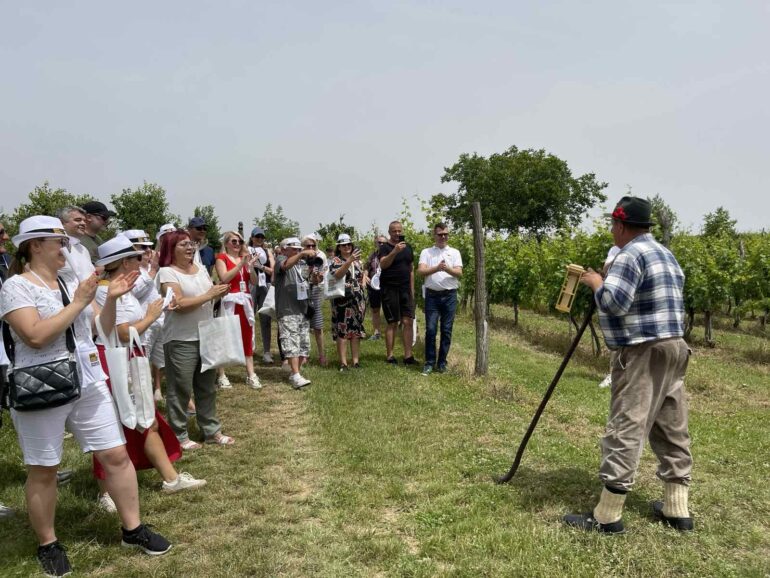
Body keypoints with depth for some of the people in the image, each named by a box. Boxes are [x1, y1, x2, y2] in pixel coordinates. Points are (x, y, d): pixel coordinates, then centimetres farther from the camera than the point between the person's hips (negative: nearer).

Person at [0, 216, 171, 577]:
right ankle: (47, 545, 27)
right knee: (43, 471, 8)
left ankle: (133, 529, 19)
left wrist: (111, 299, -2)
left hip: (88, 384, 6)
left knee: (116, 455, 5)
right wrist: (78, 303, -18)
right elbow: (36, 336, -22)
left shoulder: (70, 283, 10)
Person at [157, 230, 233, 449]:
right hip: (181, 341, -7)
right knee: (180, 390, 2)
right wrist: (208, 295, -19)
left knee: (207, 387, 14)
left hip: (206, 337, 7)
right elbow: (179, 304, -20)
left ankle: (211, 430, 24)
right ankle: (179, 436, 14)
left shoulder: (201, 270, 12)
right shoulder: (167, 272, -10)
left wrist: (219, 293, -7)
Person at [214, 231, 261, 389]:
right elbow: (224, 278, -15)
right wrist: (241, 264, -17)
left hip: (245, 301, 5)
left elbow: (254, 282, 10)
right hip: (229, 301, -5)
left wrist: (250, 266, -7)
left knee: (247, 337, 5)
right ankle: (221, 376, 3)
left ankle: (251, 375, 8)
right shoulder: (222, 258, 1)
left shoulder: (245, 258, 17)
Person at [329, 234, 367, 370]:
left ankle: (356, 360, 15)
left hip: (358, 300, 6)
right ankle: (343, 363, -2)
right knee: (342, 330, -5)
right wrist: (350, 260, -35)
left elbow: (363, 273, 30)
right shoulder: (336, 261, -4)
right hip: (342, 300, -6)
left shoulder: (357, 260, 14)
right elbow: (337, 275, -25)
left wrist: (363, 282, 8)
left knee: (357, 329, 8)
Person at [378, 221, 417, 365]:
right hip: (390, 288, -4)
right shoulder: (385, 247, -3)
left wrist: (412, 290, 13)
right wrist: (395, 251, -35)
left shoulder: (408, 247, 13)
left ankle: (408, 356, 1)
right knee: (392, 323, -2)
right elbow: (383, 264, -22)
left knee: (408, 321, -2)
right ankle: (389, 356, 6)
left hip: (405, 288, 5)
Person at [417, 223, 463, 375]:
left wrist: (447, 269, -23)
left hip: (450, 295, 1)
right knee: (430, 329, -3)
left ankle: (442, 362, 14)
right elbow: (420, 271, -8)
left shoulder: (454, 252, 8)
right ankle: (429, 362, 7)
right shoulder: (426, 252, 6)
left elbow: (459, 273, -3)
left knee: (446, 330, 4)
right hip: (432, 295, -1)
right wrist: (437, 268, -24)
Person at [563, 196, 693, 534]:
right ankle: (677, 509, 21)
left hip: (643, 353, -10)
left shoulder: (631, 254, -12)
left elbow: (613, 303, -21)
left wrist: (595, 282, -3)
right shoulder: (666, 254, 18)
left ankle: (607, 516, -3)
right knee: (672, 429, 13)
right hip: (673, 347, 10)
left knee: (626, 429, -8)